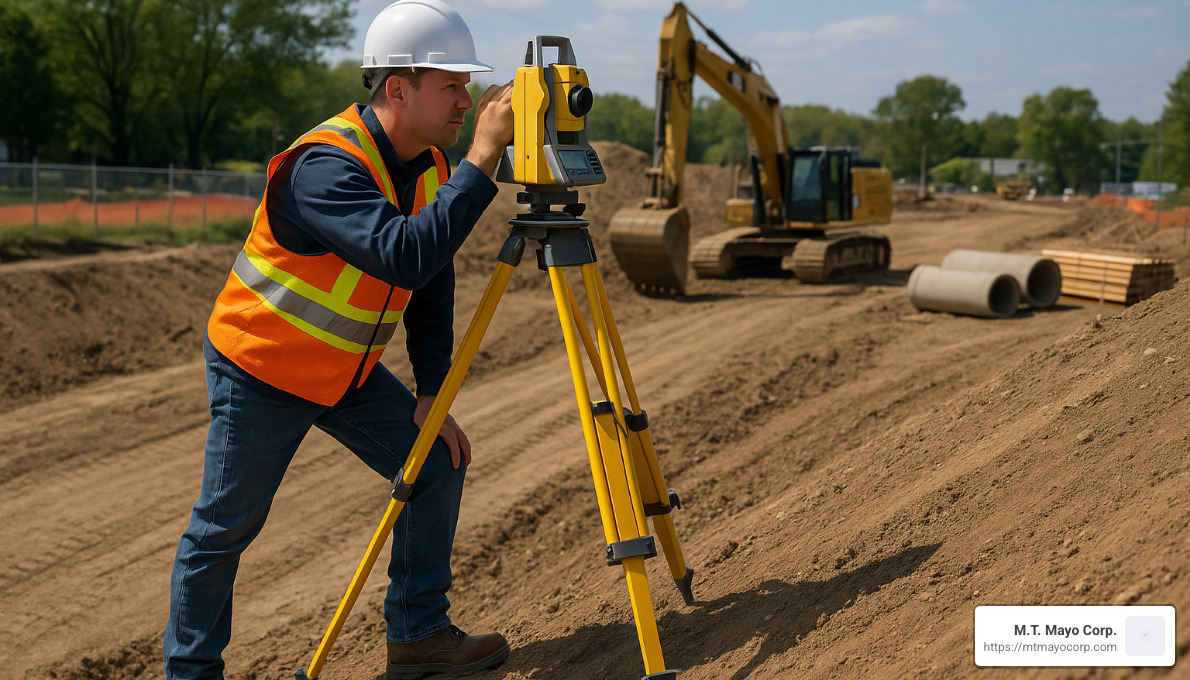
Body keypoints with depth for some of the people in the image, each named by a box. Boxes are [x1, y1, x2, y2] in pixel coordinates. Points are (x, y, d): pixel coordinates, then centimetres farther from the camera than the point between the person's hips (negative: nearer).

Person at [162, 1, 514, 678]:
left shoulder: (431, 167, -3)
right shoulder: (326, 164, -29)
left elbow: (432, 287, 4)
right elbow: (405, 256, -45)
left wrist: (432, 394, -1)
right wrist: (484, 156, -43)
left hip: (349, 368, 8)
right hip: (262, 368, -7)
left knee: (438, 464, 2)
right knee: (225, 525, 2)